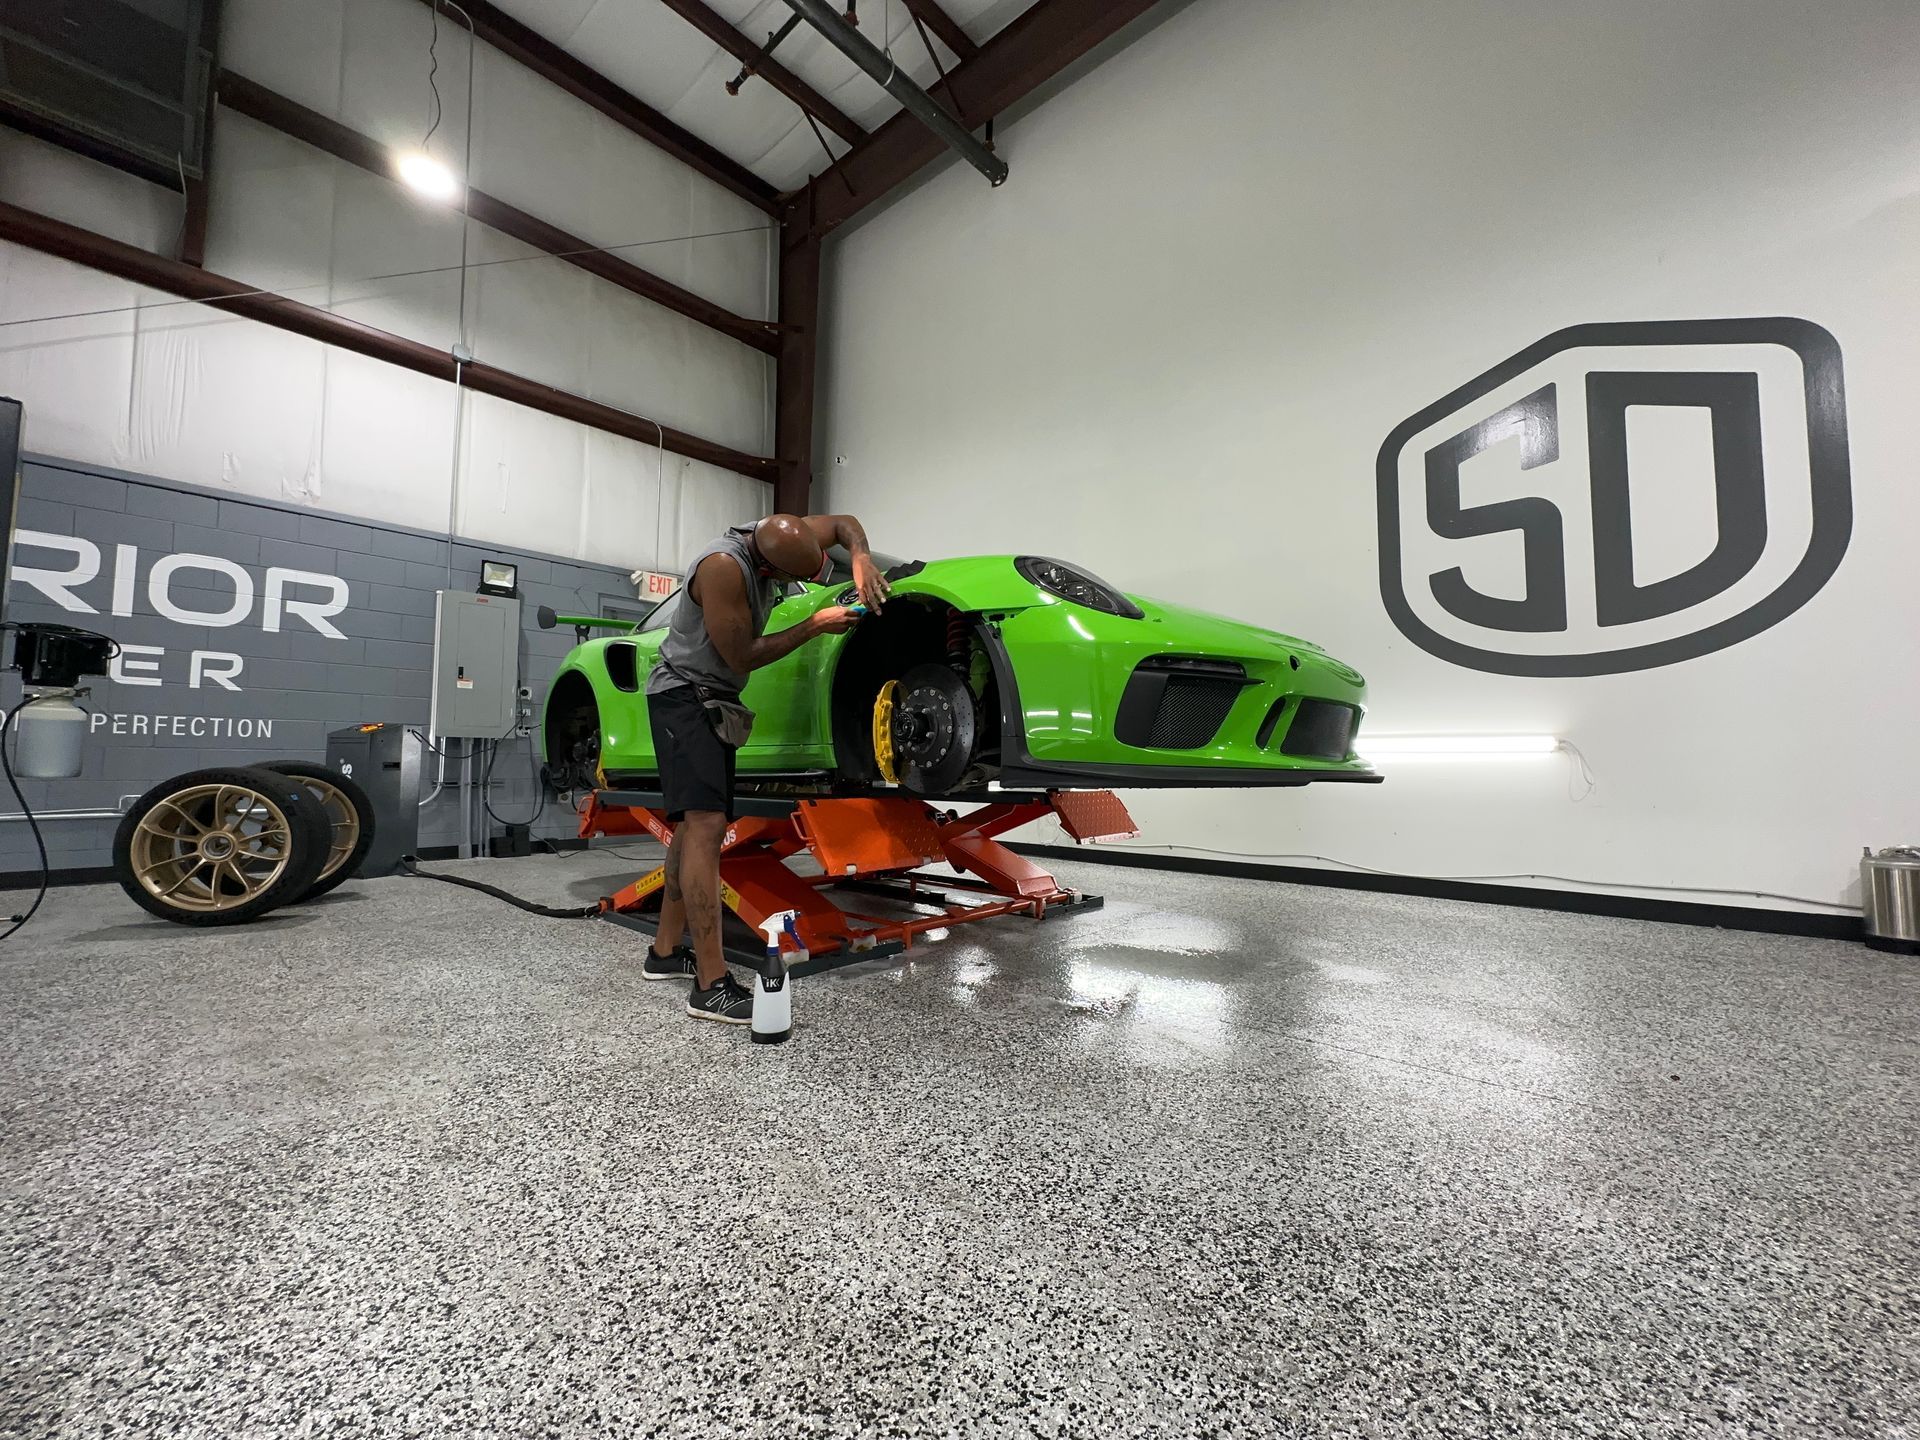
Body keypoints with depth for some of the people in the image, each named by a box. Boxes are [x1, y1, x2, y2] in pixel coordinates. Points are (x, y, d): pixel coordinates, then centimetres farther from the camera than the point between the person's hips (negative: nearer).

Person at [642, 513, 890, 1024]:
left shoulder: (776, 536, -4)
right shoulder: (723, 566, -27)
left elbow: (844, 522, 9)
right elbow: (742, 658, -22)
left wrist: (861, 558, -12)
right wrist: (816, 626, -17)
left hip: (716, 697, 9)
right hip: (683, 693, -9)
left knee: (699, 823, 11)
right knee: (705, 823, -19)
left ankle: (665, 952, 21)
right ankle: (711, 985, -20)